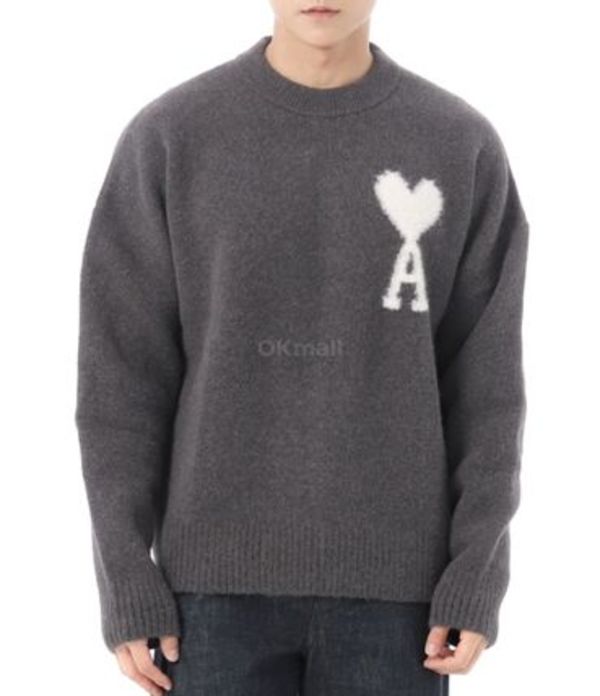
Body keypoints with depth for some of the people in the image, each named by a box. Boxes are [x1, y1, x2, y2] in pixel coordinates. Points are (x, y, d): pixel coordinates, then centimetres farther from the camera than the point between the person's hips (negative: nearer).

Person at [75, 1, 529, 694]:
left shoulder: (462, 147, 1)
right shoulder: (168, 138, -2)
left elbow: (482, 377, 1)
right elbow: (123, 372, -2)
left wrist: (477, 578, -6)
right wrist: (127, 583, -6)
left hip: (390, 575, 1)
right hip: (222, 571, 0)